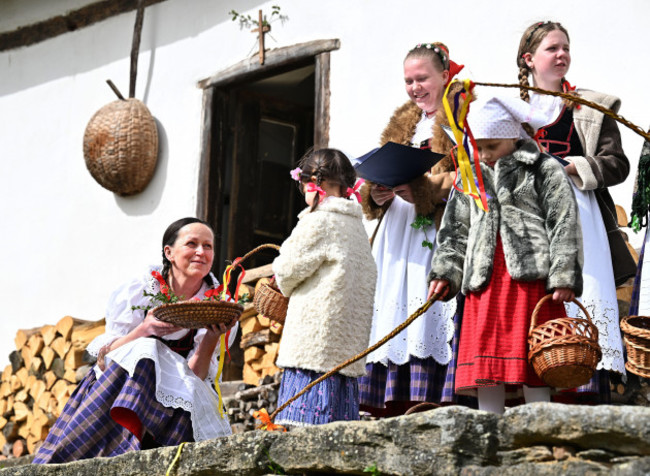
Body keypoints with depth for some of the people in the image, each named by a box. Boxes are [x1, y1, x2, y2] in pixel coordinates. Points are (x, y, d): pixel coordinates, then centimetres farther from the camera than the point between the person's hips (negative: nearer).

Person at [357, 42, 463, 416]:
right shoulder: (402, 125, 25)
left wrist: (421, 191, -22)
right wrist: (376, 194, 0)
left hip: (437, 232, -7)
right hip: (398, 236, 7)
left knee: (427, 319, -16)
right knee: (394, 318, -1)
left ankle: (427, 405, -19)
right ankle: (395, 406, -3)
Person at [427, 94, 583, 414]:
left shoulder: (544, 170, 4)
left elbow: (564, 224, -2)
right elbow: (454, 231, 23)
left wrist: (563, 277, -11)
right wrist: (444, 271, 10)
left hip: (531, 273, -5)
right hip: (485, 280, 5)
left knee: (532, 361, -7)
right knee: (486, 358, 1)